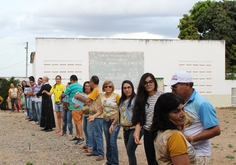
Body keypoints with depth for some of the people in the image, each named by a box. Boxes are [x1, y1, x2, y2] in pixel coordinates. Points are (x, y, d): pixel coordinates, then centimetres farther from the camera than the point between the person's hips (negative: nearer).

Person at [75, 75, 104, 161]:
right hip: (95, 116, 10)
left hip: (97, 116, -10)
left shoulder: (96, 90, -14)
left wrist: (79, 96, -2)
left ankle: (101, 154, -9)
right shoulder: (99, 90, 17)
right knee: (94, 134, 16)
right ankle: (95, 151, 24)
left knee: (98, 135, -10)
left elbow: (87, 100, -18)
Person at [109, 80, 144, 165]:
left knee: (130, 151, -14)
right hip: (125, 129, 8)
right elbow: (119, 114, 25)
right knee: (129, 152, 9)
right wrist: (113, 124, 17)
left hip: (134, 128, -8)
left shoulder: (136, 99, -7)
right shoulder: (122, 101, 17)